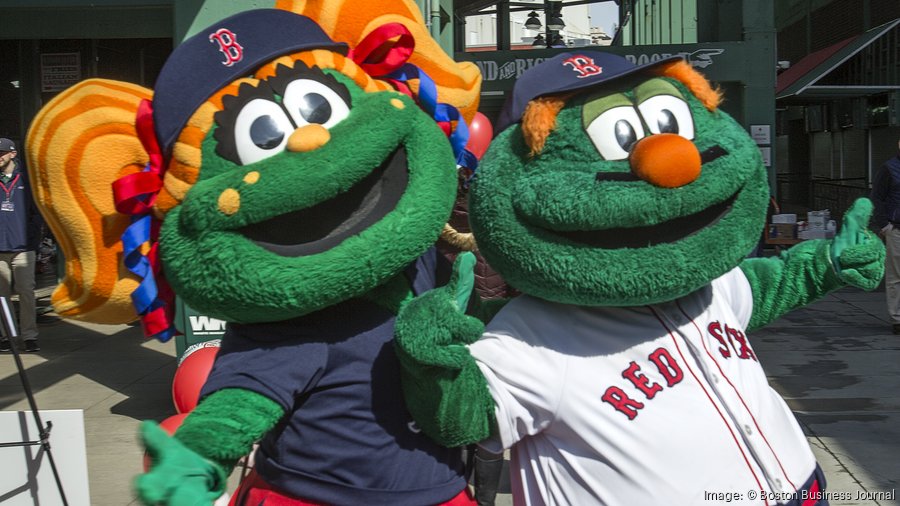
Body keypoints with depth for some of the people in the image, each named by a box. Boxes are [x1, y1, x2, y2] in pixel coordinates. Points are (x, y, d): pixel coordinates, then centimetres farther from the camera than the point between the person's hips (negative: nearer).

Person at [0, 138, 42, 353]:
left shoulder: (26, 178, 5)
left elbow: (37, 209, 5)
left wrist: (33, 235, -4)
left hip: (22, 247, -2)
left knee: (26, 292, -2)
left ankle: (29, 336, 2)